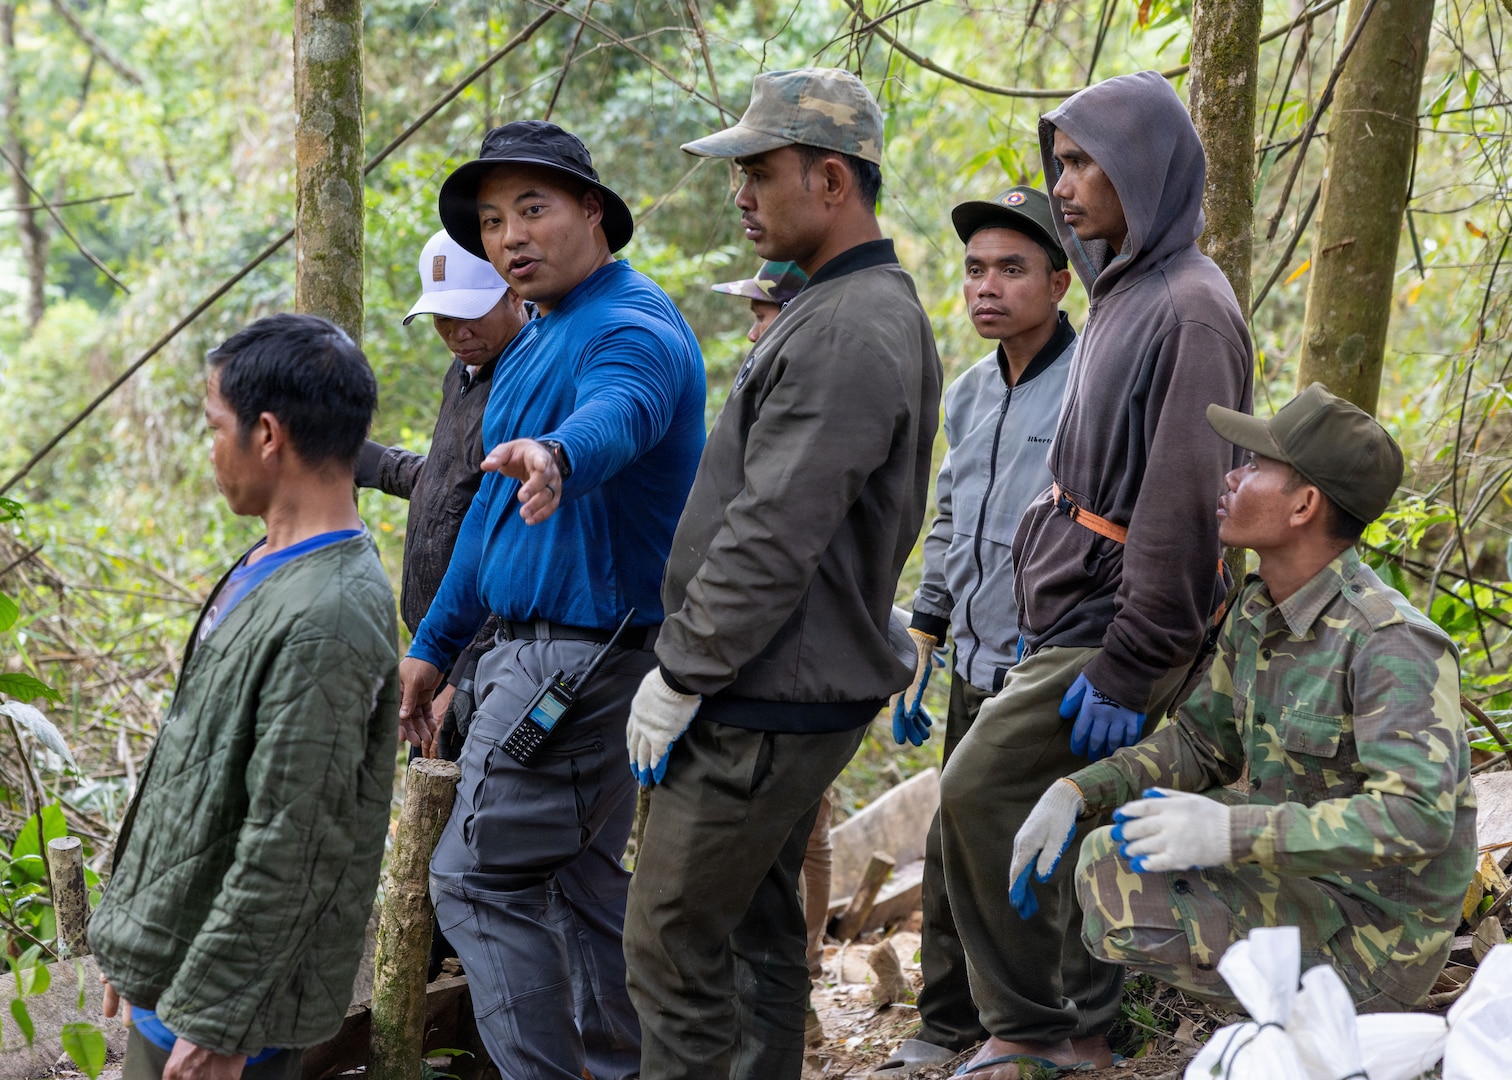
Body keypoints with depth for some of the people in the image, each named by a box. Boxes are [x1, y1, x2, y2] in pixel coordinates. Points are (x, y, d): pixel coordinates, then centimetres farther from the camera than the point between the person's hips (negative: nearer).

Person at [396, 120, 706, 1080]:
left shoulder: (632, 328, -17)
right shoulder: (536, 344, 17)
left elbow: (618, 415, -42)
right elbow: (490, 503, 24)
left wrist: (555, 458, -64)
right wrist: (433, 647, 26)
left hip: (584, 654, -10)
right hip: (536, 647, 10)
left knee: (481, 878, -8)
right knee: (583, 878, 15)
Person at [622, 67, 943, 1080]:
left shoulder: (848, 333, -19)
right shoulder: (865, 310, 15)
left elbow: (773, 539, -24)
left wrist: (679, 675, -16)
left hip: (767, 707, -10)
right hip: (788, 691, 10)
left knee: (672, 948, -5)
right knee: (758, 936, 17)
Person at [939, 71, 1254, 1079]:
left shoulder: (1190, 308, -14)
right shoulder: (1125, 294, 16)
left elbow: (1184, 505, -20)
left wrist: (1127, 666, -21)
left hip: (1120, 624, -9)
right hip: (1072, 615, 9)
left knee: (978, 790, -11)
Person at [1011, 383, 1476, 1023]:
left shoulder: (1390, 643, -25)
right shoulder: (1259, 610, 5)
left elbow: (1416, 817, -34)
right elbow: (1201, 740, 13)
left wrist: (1233, 832, -39)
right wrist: (1076, 792, -4)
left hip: (1369, 928, -9)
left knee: (1118, 904, -20)